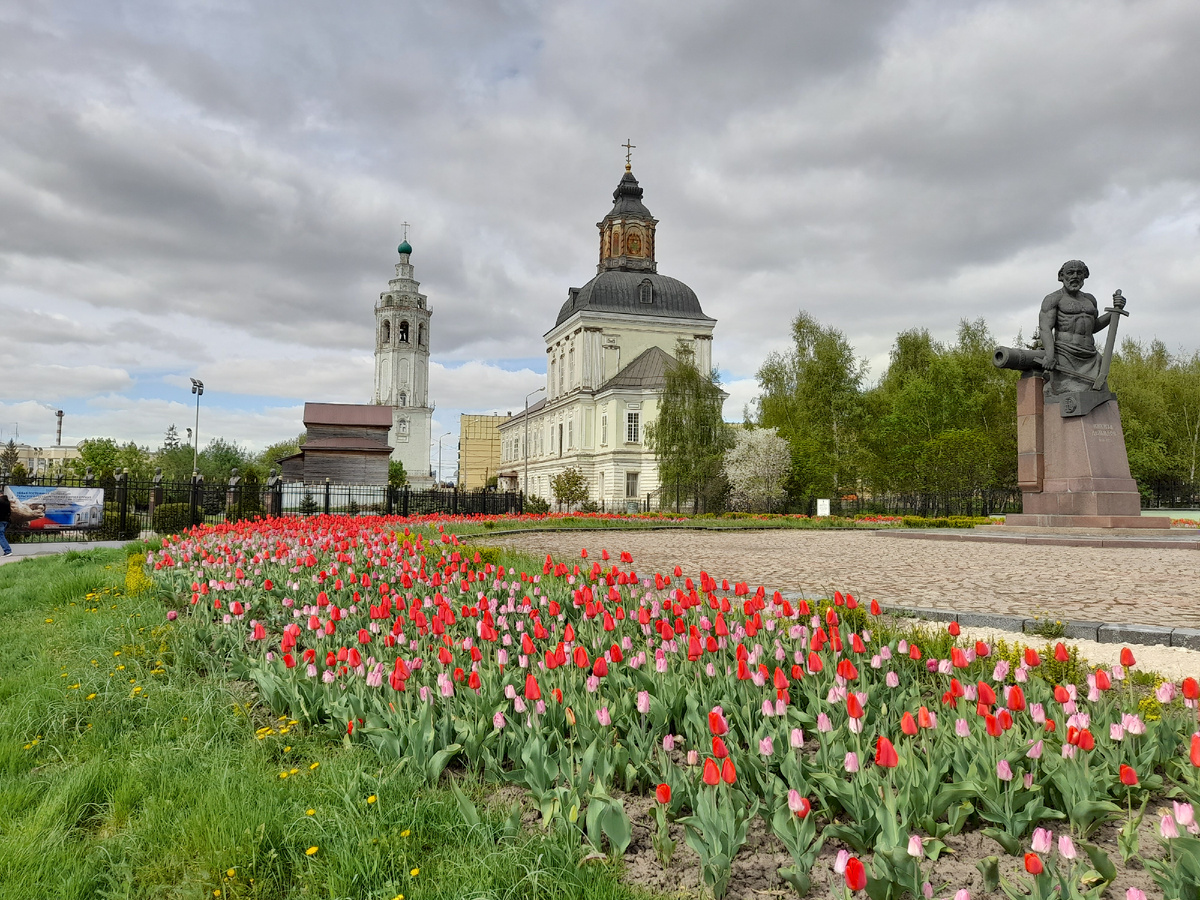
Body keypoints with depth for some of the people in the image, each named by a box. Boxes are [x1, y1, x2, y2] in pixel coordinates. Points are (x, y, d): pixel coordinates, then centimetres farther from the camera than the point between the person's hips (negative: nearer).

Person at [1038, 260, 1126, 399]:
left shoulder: (1089, 299, 25)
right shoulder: (1053, 299, 5)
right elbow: (1045, 328, -9)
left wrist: (1115, 310, 17)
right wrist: (1050, 356, -25)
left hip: (1090, 359, 6)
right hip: (1064, 356, -6)